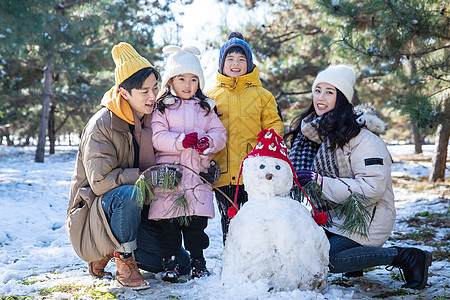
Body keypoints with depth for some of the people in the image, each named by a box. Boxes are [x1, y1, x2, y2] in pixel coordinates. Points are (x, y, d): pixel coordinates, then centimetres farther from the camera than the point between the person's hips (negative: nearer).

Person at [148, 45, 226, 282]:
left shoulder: (205, 108, 17)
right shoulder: (162, 108, 6)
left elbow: (219, 133, 9)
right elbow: (157, 137, -6)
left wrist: (208, 142, -13)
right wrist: (180, 141, -22)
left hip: (198, 171, 2)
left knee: (197, 220, 1)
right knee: (168, 220, -1)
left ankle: (197, 259, 14)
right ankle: (170, 260, 12)